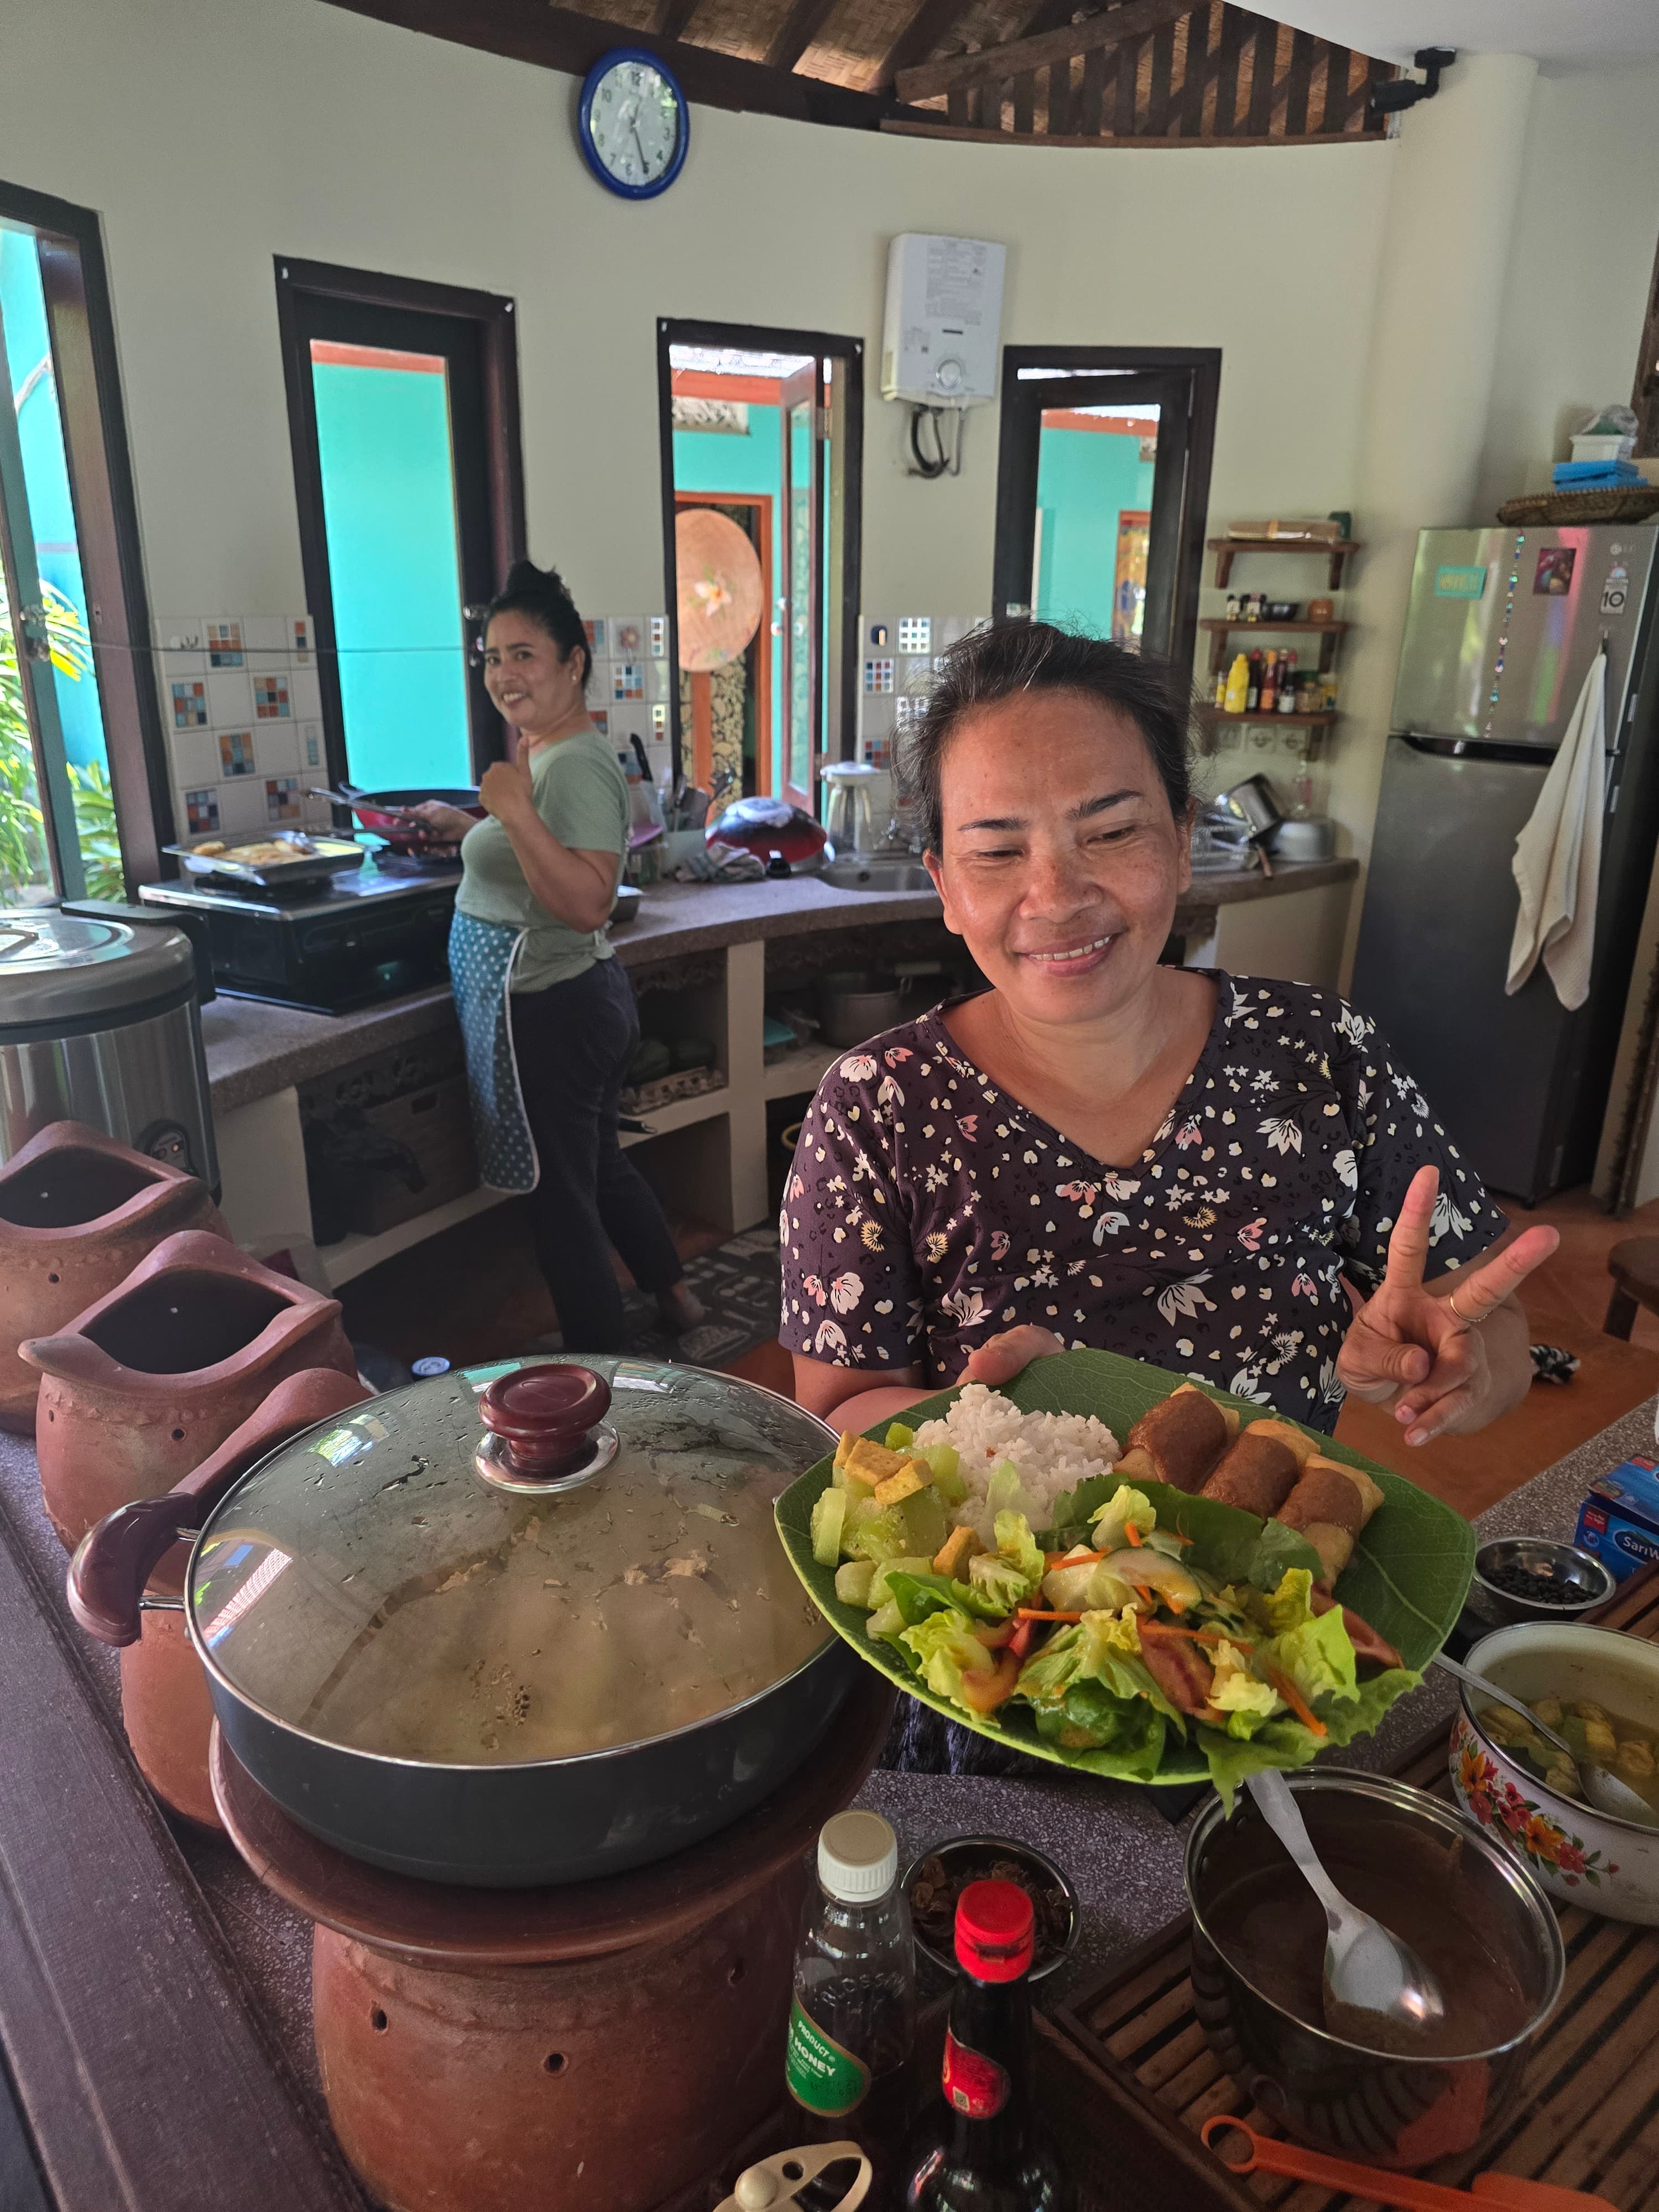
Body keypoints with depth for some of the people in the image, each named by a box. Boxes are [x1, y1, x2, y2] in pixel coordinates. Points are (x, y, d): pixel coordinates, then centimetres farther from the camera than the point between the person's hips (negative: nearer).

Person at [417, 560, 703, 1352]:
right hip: (584, 996, 11)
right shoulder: (546, 752, 12)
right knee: (601, 1166, 25)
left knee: (562, 1200, 1)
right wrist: (469, 826, 23)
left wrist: (517, 812, -35)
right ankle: (673, 1293, 42)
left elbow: (588, 902, -31)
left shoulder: (576, 767, -20)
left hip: (548, 1011, -11)